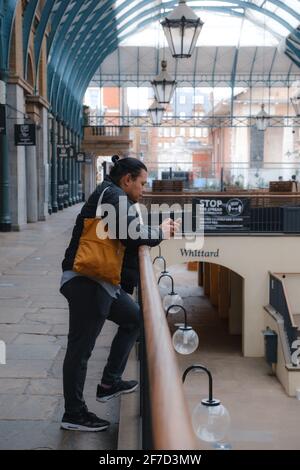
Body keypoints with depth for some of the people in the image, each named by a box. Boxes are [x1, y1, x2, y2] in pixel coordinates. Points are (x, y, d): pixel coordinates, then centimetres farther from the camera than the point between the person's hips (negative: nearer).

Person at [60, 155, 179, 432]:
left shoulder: (110, 195, 21)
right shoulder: (114, 195, -10)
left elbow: (123, 237, 18)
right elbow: (129, 231, -23)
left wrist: (159, 231, 8)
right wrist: (160, 233, -7)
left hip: (103, 282, 11)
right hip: (87, 282, -11)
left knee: (134, 318, 23)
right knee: (81, 347, -3)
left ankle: (110, 383, 27)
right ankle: (74, 413, 7)